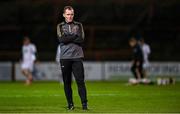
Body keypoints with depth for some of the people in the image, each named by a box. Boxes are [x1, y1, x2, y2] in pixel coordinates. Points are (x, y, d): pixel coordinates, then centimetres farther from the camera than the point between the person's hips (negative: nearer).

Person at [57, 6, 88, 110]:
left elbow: (81, 40, -2)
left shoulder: (78, 25, 11)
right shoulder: (60, 26, 11)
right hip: (65, 57, 1)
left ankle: (84, 103, -7)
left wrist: (68, 38, -7)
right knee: (67, 82, 3)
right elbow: (61, 39, -7)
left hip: (77, 57, -1)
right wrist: (75, 36, -6)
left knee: (80, 81, -8)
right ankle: (70, 104, 10)